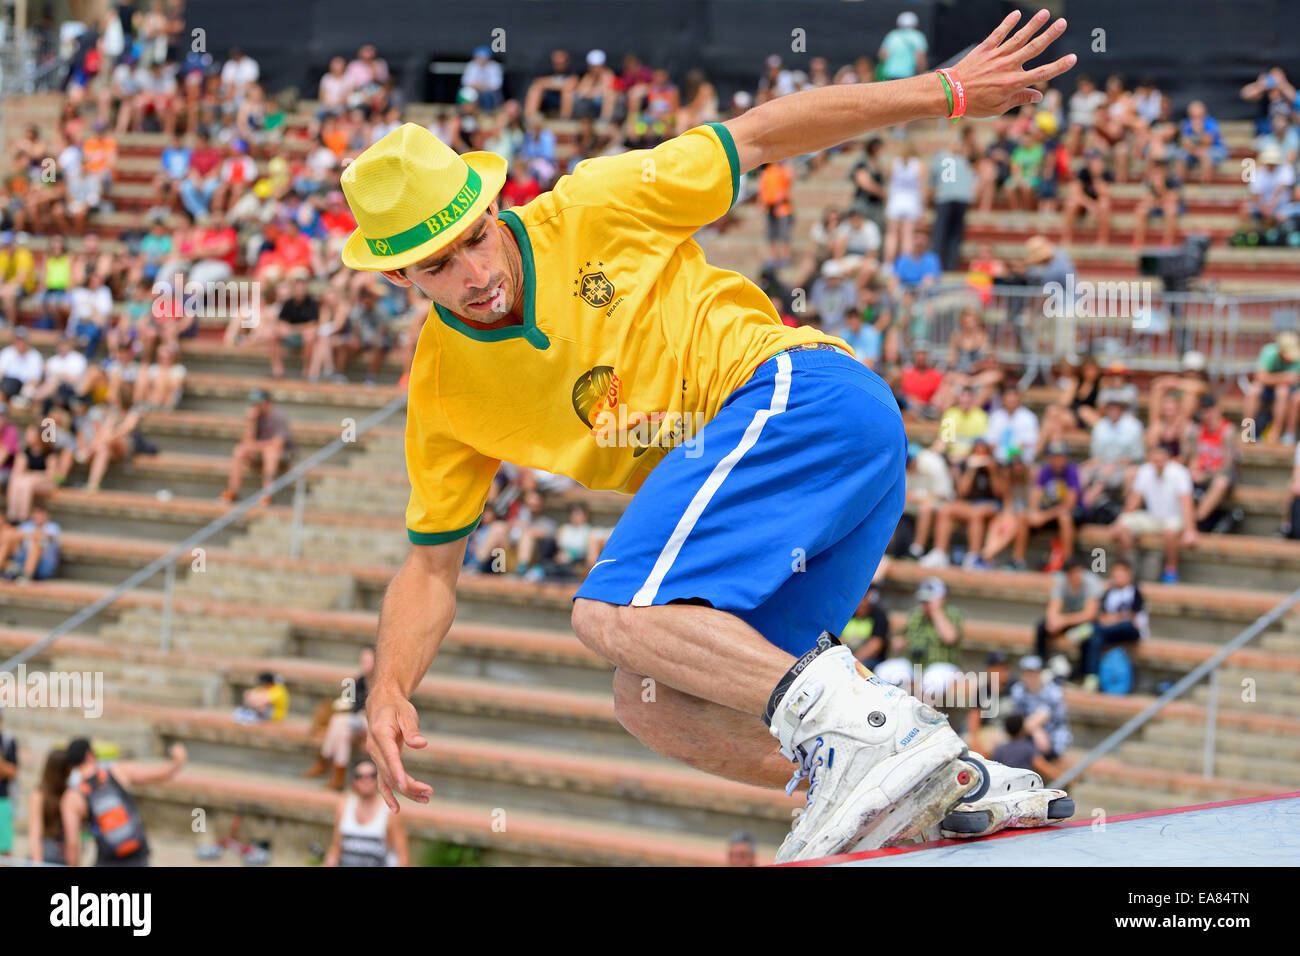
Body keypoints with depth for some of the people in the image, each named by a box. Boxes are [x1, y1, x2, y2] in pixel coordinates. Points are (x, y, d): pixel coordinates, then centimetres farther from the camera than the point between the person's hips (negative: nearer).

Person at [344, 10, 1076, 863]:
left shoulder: (591, 212, -2)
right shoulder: (443, 390, 12)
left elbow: (760, 135, 6)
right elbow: (432, 565, 17)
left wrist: (944, 92, 7)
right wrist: (390, 693, -1)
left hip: (798, 390, -8)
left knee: (614, 613, -22)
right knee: (652, 702, -5)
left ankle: (852, 727, -36)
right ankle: (955, 785, -11)